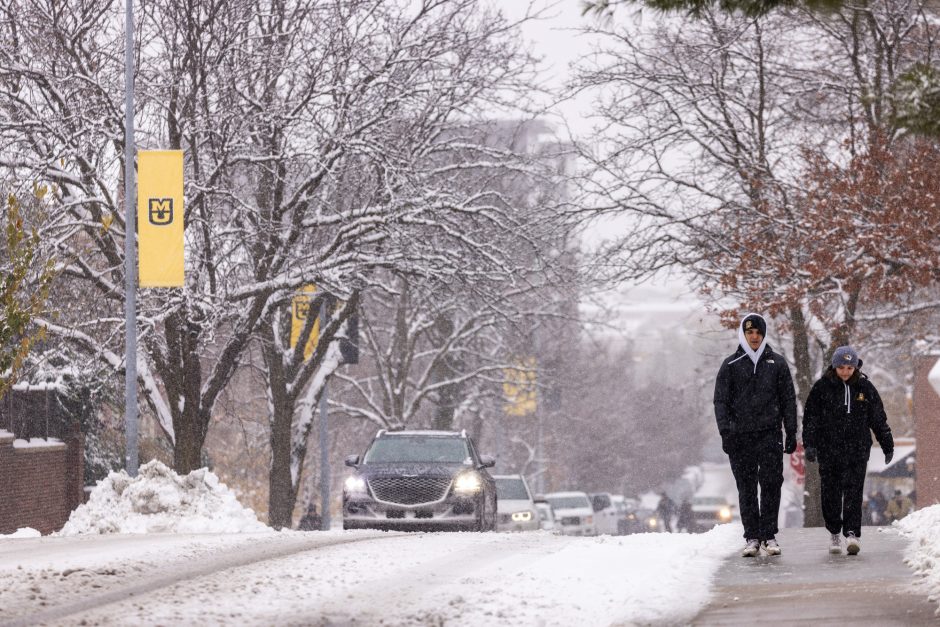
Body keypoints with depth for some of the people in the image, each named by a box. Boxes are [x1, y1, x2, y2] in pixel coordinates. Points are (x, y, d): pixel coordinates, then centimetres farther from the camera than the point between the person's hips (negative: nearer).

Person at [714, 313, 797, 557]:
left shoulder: (777, 363, 9)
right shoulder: (731, 365, 7)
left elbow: (788, 399, 11)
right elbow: (721, 400, 5)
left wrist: (791, 433, 4)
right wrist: (725, 431, -8)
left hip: (770, 435, 0)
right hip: (740, 436, 0)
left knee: (771, 485, -6)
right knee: (747, 489, 1)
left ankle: (769, 535, -1)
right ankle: (752, 537, 4)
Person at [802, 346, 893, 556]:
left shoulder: (865, 388, 6)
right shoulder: (822, 387, 1)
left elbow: (879, 419, 13)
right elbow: (810, 418, 2)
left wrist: (887, 446, 16)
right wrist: (809, 444, -9)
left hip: (857, 449, 0)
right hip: (829, 449, 0)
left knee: (854, 491, -10)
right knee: (831, 493, 3)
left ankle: (852, 533, -16)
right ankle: (834, 532, 18)